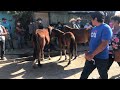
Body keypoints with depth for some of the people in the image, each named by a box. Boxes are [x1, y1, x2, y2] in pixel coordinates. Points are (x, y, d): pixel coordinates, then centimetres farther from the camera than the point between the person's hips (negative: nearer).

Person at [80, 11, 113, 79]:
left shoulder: (106, 28, -17)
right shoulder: (94, 28, 10)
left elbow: (104, 44, -25)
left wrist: (92, 55, -26)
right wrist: (89, 52, 5)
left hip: (101, 58, -7)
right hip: (92, 56, 7)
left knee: (103, 76, 12)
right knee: (84, 74, 12)